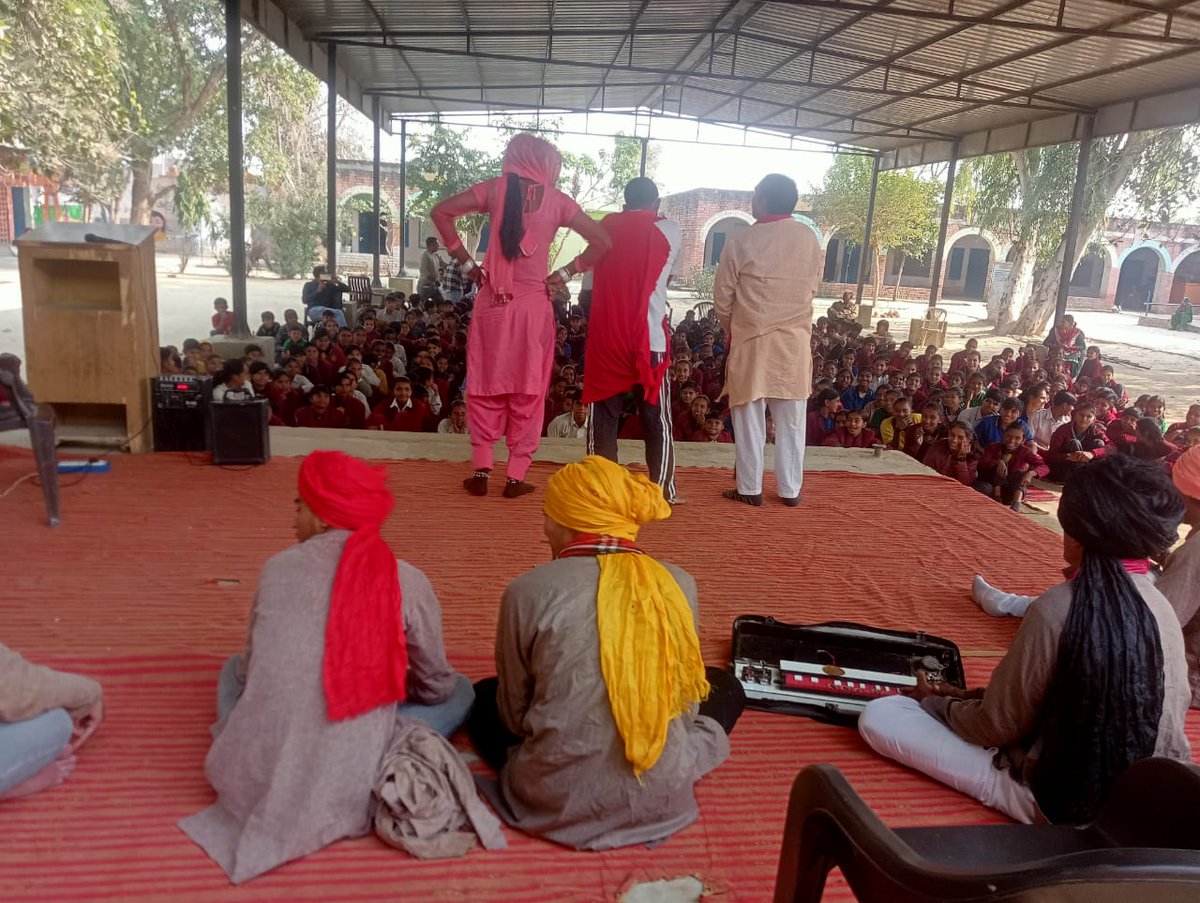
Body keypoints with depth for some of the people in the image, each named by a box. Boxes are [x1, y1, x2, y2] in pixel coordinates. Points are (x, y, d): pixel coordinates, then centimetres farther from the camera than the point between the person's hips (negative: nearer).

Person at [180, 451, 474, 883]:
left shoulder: (277, 568, -1)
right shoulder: (408, 583, -6)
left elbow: (251, 669, 13)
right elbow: (436, 687, 7)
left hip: (253, 781, 3)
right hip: (346, 791, -3)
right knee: (460, 691, 18)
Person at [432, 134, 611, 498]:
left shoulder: (495, 188, 4)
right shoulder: (557, 200, 1)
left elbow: (441, 213, -1)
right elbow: (603, 242, 2)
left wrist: (468, 263, 2)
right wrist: (563, 274, 3)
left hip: (492, 301, 1)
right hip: (534, 305, -1)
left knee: (487, 387, 11)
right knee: (528, 392, 7)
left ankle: (481, 471, 10)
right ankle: (516, 477, 10)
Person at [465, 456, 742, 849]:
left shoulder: (530, 590, -13)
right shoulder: (679, 585, -6)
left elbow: (513, 714, -1)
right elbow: (687, 705, 4)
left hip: (558, 800, -1)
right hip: (662, 797, 2)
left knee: (483, 695, 28)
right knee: (724, 685, 27)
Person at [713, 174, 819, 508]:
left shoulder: (741, 241, -10)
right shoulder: (809, 239, 1)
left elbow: (722, 297, -4)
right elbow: (811, 289, 11)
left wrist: (732, 329, 14)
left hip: (752, 340, -3)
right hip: (795, 341, 3)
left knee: (750, 418, 6)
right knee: (791, 421, 9)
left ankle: (750, 489, 11)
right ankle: (790, 489, 16)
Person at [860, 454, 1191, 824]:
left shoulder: (1058, 608, -23)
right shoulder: (1163, 608, -2)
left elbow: (998, 725, -14)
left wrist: (932, 702, 6)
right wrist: (983, 696, 13)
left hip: (1060, 801, -8)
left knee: (878, 715, -10)